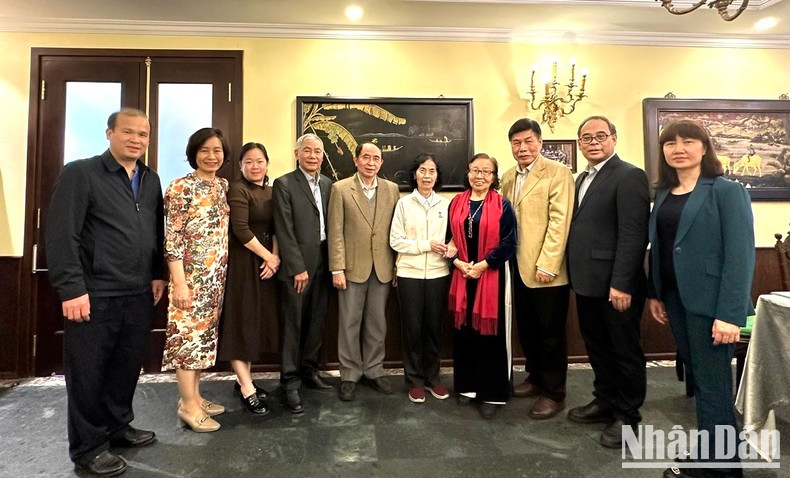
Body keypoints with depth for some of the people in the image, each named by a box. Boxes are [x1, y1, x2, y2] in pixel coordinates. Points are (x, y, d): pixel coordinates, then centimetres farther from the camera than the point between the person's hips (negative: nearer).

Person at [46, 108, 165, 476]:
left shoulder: (151, 180, 12)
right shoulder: (79, 173, -6)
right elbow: (61, 235, -12)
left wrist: (158, 274, 12)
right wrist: (72, 289, -16)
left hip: (139, 295, 6)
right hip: (94, 296, -5)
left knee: (128, 367, 16)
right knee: (88, 374, 9)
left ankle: (118, 427, 36)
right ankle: (88, 447, 25)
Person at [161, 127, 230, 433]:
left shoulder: (223, 185, 10)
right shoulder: (182, 187, -11)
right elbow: (172, 238, -14)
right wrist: (179, 282, -18)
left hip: (217, 275, 7)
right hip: (191, 275, -7)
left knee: (204, 334, 14)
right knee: (188, 335, 1)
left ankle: (194, 396, 28)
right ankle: (189, 405, 14)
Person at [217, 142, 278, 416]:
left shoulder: (270, 192, 12)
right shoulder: (237, 190, -9)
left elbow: (275, 229, 7)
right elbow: (241, 230, -18)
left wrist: (275, 257, -8)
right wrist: (268, 256, -12)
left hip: (265, 263, 7)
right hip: (242, 263, -7)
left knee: (258, 320, 11)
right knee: (241, 321, -1)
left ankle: (243, 380, 24)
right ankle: (247, 389, 6)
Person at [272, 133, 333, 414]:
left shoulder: (328, 184, 11)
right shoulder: (284, 184, -5)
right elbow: (285, 231, -11)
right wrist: (298, 268, -13)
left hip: (322, 265, 6)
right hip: (297, 267, -5)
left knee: (316, 323, 13)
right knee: (293, 325, 3)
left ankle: (309, 371, 29)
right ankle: (290, 382, 14)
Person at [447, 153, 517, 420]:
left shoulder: (502, 205, -2)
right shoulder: (456, 203, 8)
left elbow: (509, 243, -7)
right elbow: (449, 239, 9)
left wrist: (482, 265, -14)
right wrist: (458, 262, -7)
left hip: (492, 276, -3)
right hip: (462, 276, 3)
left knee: (490, 333, 3)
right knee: (464, 331, 9)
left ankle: (492, 394, 16)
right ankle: (468, 386, 26)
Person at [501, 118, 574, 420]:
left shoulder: (558, 173, -8)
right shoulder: (508, 177, 13)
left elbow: (560, 222, -15)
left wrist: (547, 264, -19)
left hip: (546, 270, -6)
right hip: (518, 267, 6)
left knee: (550, 333, 5)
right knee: (526, 329, 16)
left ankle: (554, 393, 20)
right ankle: (536, 377, 35)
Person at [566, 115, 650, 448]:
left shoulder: (629, 176, -11)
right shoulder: (583, 178, 16)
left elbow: (633, 235, -18)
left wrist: (621, 284, -22)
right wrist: (576, 275, 9)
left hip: (615, 285, -8)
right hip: (588, 282, 8)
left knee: (625, 351, 8)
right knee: (597, 348, 18)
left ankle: (627, 416, 24)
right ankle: (605, 402, 35)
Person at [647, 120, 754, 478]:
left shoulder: (727, 191, -8)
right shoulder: (663, 194, 10)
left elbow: (740, 255, -14)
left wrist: (730, 314, -20)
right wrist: (654, 294, 6)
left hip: (709, 302, -6)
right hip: (675, 299, 6)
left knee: (712, 383, 2)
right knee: (698, 378, 16)